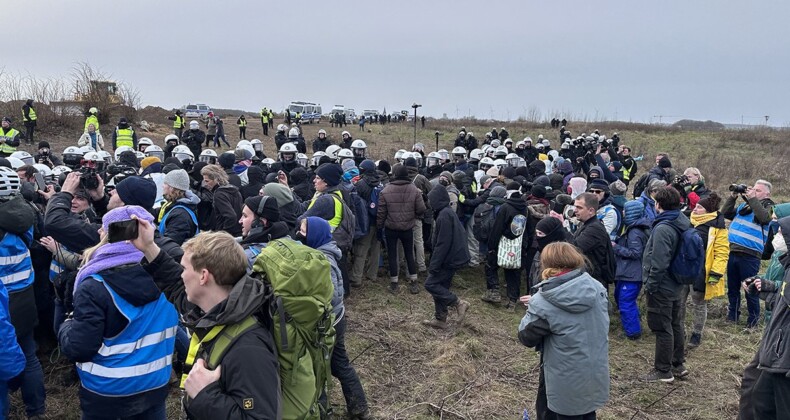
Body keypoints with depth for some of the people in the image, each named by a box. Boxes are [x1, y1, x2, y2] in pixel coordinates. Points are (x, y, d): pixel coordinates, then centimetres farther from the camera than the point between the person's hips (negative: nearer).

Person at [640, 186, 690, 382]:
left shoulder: (662, 229, -24)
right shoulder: (682, 223, 5)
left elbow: (659, 263, -26)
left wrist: (650, 285, -15)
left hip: (662, 287, -9)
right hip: (675, 285, 10)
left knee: (662, 329, 0)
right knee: (675, 324, 19)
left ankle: (663, 371, 10)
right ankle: (678, 364, 31)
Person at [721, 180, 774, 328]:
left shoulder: (769, 207, -3)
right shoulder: (743, 205, 14)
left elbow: (764, 218, -24)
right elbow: (725, 213, 10)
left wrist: (752, 198, -21)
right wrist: (733, 197, 1)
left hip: (750, 255, -6)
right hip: (733, 252, 6)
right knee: (732, 287, 17)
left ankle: (753, 319, 15)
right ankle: (732, 315, 31)